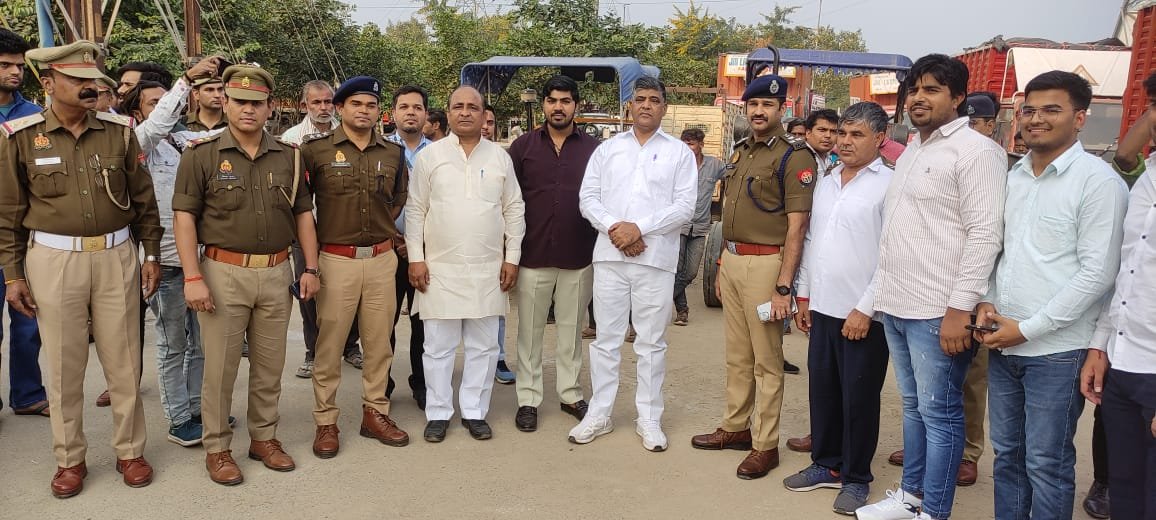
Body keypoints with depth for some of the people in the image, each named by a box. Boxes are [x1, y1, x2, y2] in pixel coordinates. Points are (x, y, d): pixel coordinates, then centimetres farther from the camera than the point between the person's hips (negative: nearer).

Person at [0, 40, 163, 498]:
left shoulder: (119, 130, 1)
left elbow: (143, 198, 7)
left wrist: (151, 254, 7)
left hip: (116, 257, 1)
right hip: (53, 260, -1)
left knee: (124, 361, 8)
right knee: (64, 365, 8)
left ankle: (129, 450, 24)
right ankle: (69, 459, 25)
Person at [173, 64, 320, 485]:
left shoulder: (287, 156, 7)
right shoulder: (202, 154, -3)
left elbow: (303, 214, 12)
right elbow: (184, 216, -6)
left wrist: (310, 268, 6)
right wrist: (192, 277, -13)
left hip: (276, 273, 3)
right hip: (224, 272, -3)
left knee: (270, 364, 12)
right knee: (220, 367, 4)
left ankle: (264, 437, 28)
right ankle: (217, 448, 19)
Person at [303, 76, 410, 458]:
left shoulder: (393, 153, 8)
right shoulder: (316, 149, -4)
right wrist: (316, 234, 2)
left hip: (382, 259, 4)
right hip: (336, 259, -3)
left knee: (379, 341, 11)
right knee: (329, 345, 3)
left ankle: (375, 413, 24)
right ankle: (326, 422, 15)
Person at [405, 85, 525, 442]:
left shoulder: (500, 157, 6)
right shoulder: (430, 155, 2)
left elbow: (514, 210, 8)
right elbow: (415, 210, 2)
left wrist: (512, 258, 3)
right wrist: (416, 259, -4)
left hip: (488, 270, 2)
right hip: (440, 268, -1)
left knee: (483, 346, 8)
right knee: (438, 346, 5)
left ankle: (474, 412, 20)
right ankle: (438, 413, 18)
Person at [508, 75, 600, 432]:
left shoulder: (593, 149, 3)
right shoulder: (524, 146, 2)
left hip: (579, 256, 1)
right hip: (533, 255, 0)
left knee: (571, 329, 13)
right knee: (530, 330, 7)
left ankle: (570, 394, 26)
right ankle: (528, 399, 18)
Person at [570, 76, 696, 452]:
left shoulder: (679, 152, 5)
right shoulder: (607, 149, 11)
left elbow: (684, 206, -4)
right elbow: (587, 198, 5)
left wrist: (639, 228, -13)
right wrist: (615, 227, -12)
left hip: (656, 258, -1)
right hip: (609, 256, 2)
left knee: (652, 342, 6)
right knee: (606, 339, 7)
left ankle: (649, 418, 17)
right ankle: (599, 414, 18)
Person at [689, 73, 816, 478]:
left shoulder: (794, 155, -10)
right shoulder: (741, 152, 15)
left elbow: (796, 225, -15)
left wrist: (783, 287, -19)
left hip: (764, 264, -8)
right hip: (732, 261, 8)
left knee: (766, 360, 1)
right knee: (736, 355, 16)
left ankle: (765, 445, 11)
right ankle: (736, 427, 29)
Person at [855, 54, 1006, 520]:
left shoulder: (975, 150, -9)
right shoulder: (911, 150, 16)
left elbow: (985, 234, -16)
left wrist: (960, 309, -20)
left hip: (938, 311, -8)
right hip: (896, 305, 8)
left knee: (939, 413, 2)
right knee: (913, 407, 17)